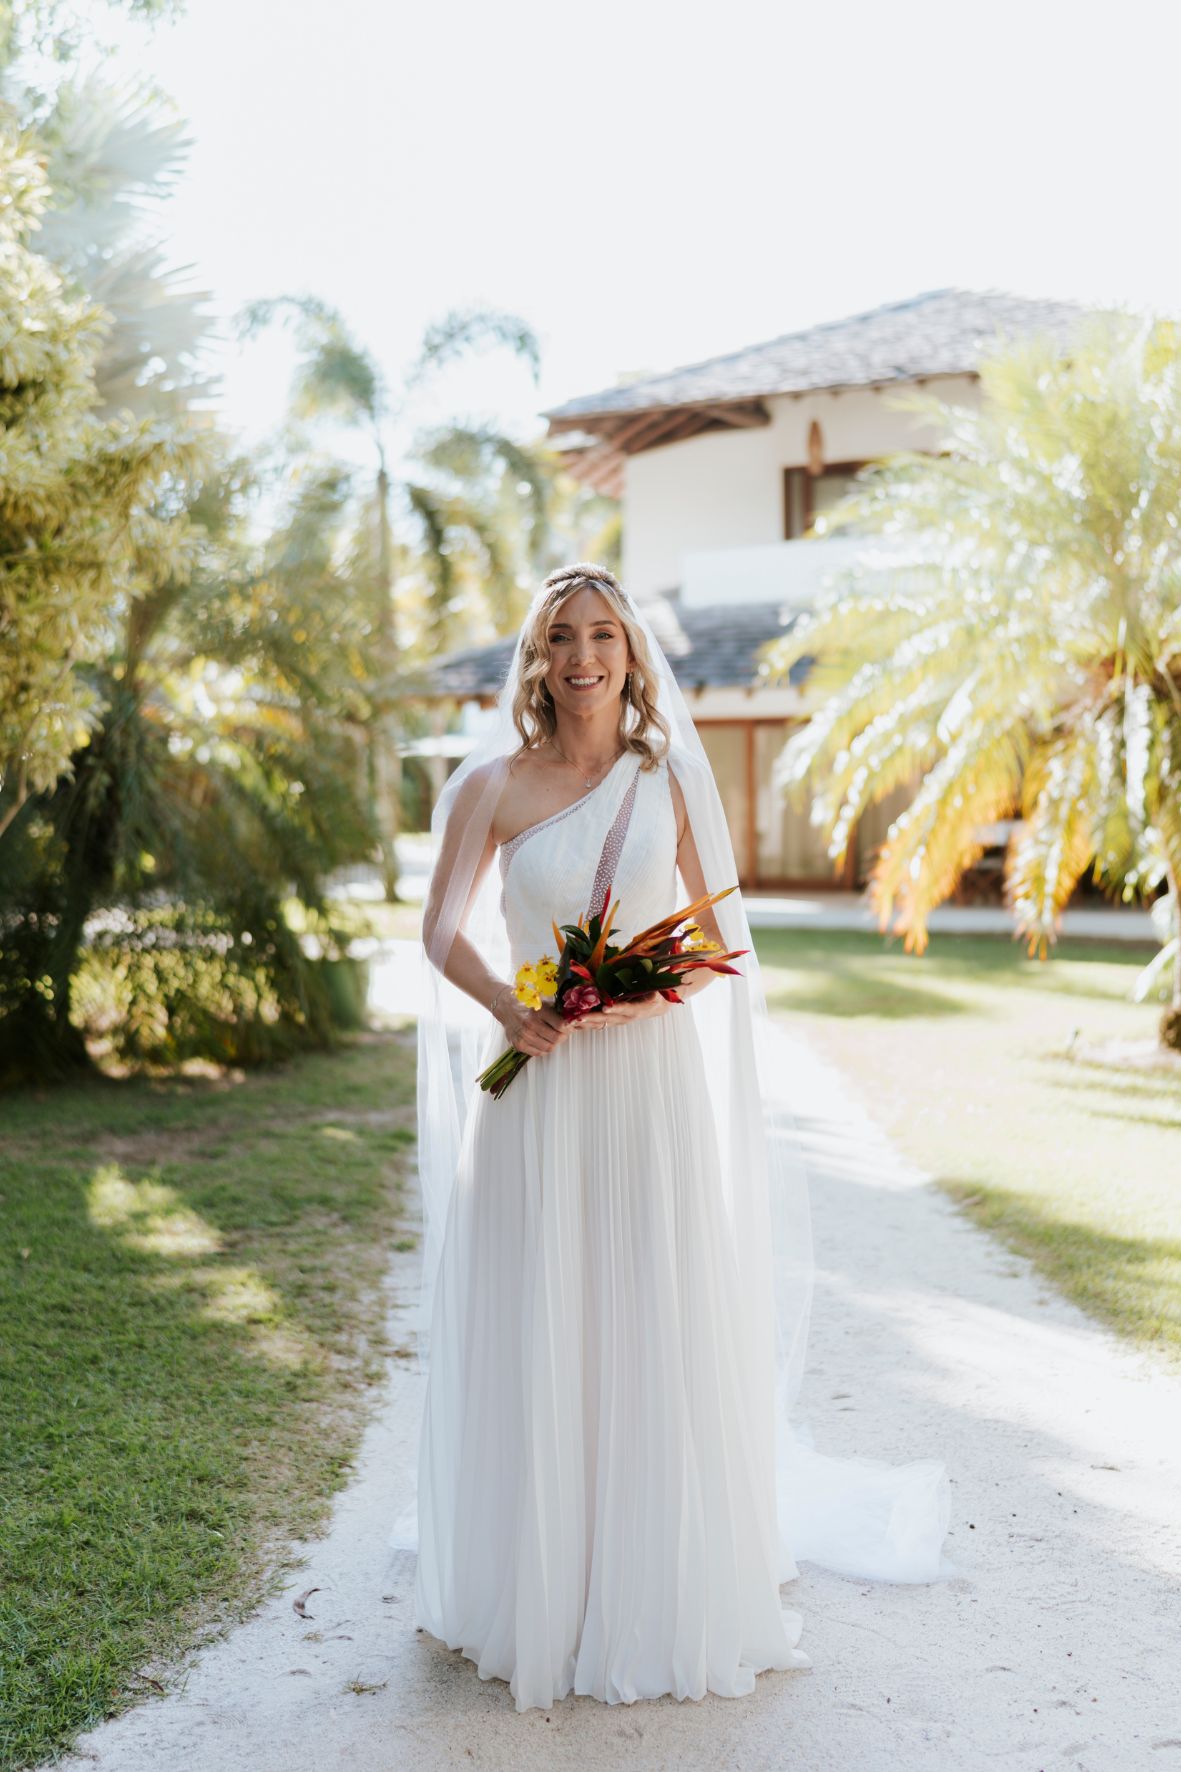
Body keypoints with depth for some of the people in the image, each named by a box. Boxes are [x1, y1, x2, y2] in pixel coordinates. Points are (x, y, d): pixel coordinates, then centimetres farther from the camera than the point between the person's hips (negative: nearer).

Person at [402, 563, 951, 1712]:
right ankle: (537, 1588, 22)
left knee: (660, 1332, 4)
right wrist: (504, 1005, -15)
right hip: (539, 1084, 0)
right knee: (534, 1338, 5)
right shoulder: (493, 786, 1)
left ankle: (661, 1593, 21)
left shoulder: (671, 783, 3)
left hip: (655, 1080, 0)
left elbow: (716, 940, 6)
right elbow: (442, 933, 3)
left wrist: (644, 994, -13)